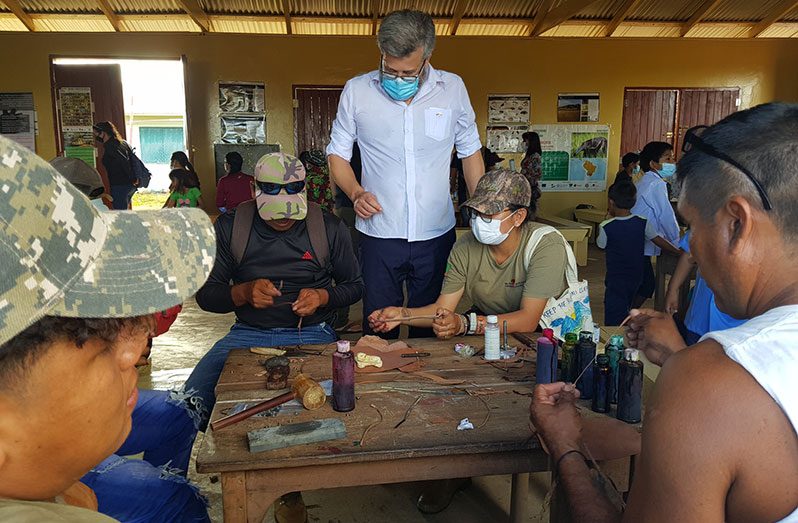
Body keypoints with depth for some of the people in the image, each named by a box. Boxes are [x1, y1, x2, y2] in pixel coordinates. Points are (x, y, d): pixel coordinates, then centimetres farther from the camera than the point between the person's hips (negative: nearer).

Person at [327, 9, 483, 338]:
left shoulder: (453, 88, 1)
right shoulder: (356, 91, -3)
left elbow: (470, 152, 11)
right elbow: (337, 153, 7)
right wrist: (356, 193, -12)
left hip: (437, 236, 1)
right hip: (379, 236, -1)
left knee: (430, 330, 14)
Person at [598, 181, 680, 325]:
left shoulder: (606, 227, -17)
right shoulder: (643, 223, -6)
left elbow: (601, 245, -1)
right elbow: (659, 241, -1)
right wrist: (679, 253, 12)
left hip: (615, 281, -5)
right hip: (636, 278, 5)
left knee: (613, 323, -2)